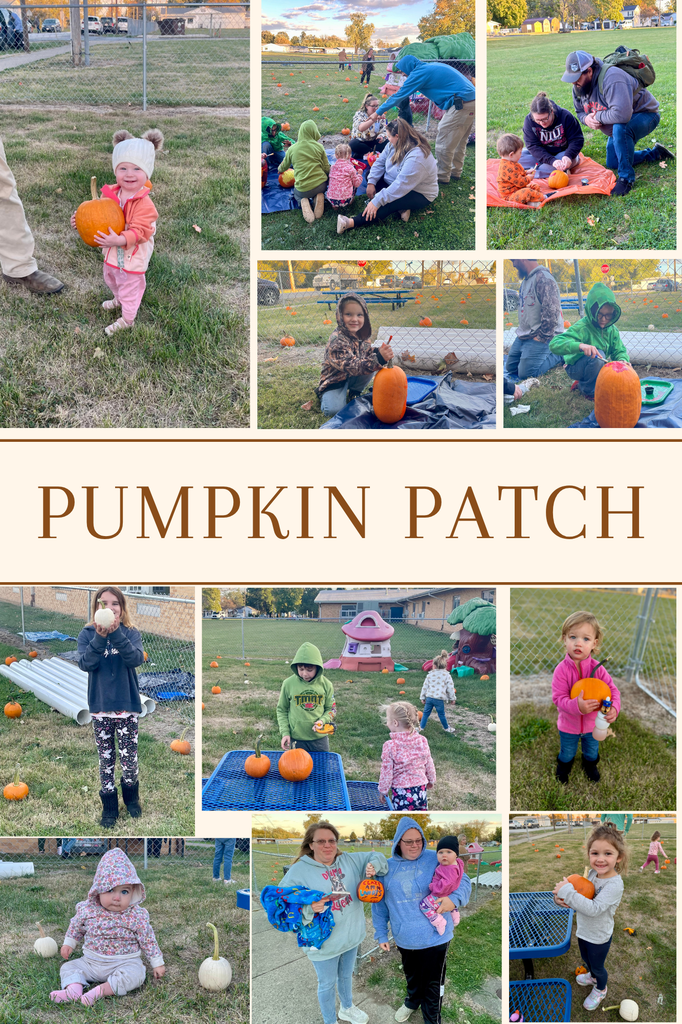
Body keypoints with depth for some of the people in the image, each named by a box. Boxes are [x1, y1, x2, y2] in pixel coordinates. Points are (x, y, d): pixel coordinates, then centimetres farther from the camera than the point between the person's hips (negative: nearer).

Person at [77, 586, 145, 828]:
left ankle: (131, 798, 28)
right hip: (100, 707, 1)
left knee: (129, 757, 3)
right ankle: (109, 807, 22)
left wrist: (116, 634, -33)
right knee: (106, 759, 8)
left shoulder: (130, 633, -4)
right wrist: (100, 638, -31)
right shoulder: (87, 634, -3)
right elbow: (85, 664, -16)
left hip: (127, 705, 0)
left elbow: (136, 659, -21)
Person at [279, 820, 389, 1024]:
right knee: (327, 984, 14)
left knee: (346, 976, 29)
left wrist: (374, 866, -17)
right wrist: (309, 909, -39)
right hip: (324, 943, -5)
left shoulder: (349, 860, -2)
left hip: (351, 936, 5)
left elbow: (377, 858, 7)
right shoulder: (299, 871, -18)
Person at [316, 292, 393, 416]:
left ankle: (354, 392, 7)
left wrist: (378, 351, -20)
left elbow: (367, 352, 6)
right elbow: (352, 366, -40)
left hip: (352, 377, 7)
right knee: (334, 409, -28)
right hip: (334, 380, -7)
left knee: (373, 364, -15)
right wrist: (379, 358, -51)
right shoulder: (337, 340, -32)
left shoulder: (360, 335, -7)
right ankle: (323, 395, 8)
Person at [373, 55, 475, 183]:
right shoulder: (432, 66, 19)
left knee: (444, 143, -1)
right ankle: (455, 172, 31)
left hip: (462, 104, -10)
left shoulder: (420, 72, -7)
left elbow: (399, 95, -3)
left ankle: (442, 176, 8)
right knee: (458, 141, 21)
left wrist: (379, 112, 5)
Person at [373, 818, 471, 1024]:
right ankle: (412, 1001, 55)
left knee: (433, 984, 2)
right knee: (412, 977, 26)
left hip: (435, 937, -4)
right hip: (404, 940, 4)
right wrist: (381, 933, 9)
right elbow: (380, 904, 10)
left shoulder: (436, 860, -8)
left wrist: (454, 899, -26)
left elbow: (463, 881, -7)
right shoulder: (387, 867, 2)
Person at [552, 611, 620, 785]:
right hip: (568, 724, -2)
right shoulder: (561, 670, -28)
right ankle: (564, 765, 58)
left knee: (592, 749, 30)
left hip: (593, 723, 2)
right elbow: (559, 698, -28)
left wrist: (614, 708, -34)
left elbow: (612, 689, -15)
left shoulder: (597, 668, -22)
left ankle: (590, 764, 61)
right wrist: (576, 706, -45)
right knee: (568, 751, 26)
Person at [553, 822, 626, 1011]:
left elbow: (593, 908, -40)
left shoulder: (615, 885, -34)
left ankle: (600, 989, 49)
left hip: (599, 936, -6)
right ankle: (592, 977, 61)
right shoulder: (592, 873, -12)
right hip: (584, 930, 6)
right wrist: (563, 898, -23)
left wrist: (566, 891, -39)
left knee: (597, 966, 21)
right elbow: (582, 895, -1)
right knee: (586, 959, 32)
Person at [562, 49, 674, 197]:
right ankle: (655, 153, 31)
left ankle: (626, 178, -28)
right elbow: (580, 111, 8)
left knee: (620, 128, -42)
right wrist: (586, 119, -17)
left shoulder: (611, 78, -38)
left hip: (645, 115, -10)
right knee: (612, 164, 16)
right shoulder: (579, 86, -9)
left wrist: (598, 116, -32)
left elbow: (621, 114, -50)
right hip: (617, 126, 10)